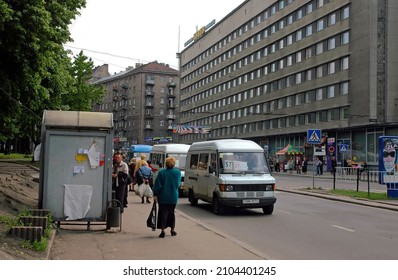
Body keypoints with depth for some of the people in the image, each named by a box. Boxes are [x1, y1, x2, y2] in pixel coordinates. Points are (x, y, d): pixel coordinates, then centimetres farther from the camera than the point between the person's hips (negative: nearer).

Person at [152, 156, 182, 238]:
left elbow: (158, 185, -10)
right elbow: (178, 184, 6)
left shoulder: (161, 172, -12)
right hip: (173, 197, 2)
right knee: (172, 212, 18)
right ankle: (172, 230, 23)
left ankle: (163, 230, 0)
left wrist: (155, 194, -4)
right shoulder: (178, 172, -5)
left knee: (163, 213, 5)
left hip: (163, 197, -2)